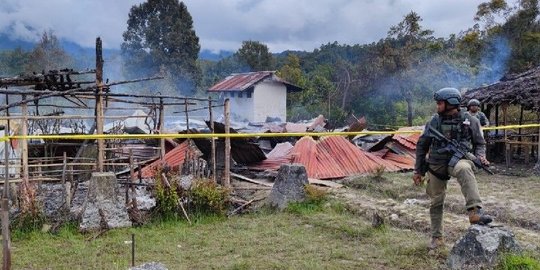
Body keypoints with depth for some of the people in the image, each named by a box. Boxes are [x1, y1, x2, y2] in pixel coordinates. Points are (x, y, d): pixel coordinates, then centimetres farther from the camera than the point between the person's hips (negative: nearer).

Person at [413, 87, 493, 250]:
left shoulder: (469, 121, -1)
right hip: (436, 164, 3)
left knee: (464, 169, -39)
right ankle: (437, 238, 24)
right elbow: (422, 145, 8)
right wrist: (418, 170, 8)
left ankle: (475, 212, -45)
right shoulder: (434, 121, 2)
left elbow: (480, 143, 9)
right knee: (436, 203, 8)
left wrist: (480, 156, -14)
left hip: (458, 159, -2)